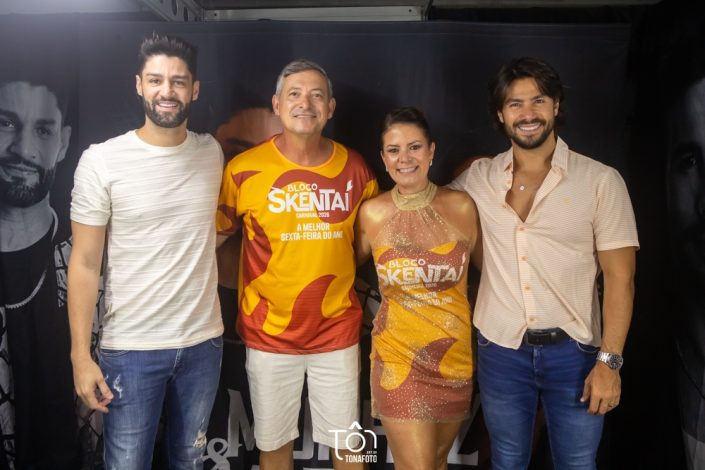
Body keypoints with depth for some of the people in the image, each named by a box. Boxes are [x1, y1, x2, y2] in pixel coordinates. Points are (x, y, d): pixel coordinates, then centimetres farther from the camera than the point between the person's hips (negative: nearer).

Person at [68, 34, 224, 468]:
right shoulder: (102, 161, -10)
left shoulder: (213, 153, 1)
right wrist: (80, 355, -9)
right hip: (131, 348, -3)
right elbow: (85, 264, -7)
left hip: (204, 341, 3)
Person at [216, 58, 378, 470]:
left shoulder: (355, 168, -3)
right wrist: (250, 288, -6)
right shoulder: (243, 170, -10)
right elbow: (216, 236, 2)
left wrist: (338, 276, 3)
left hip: (338, 331, 1)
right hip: (268, 333, -1)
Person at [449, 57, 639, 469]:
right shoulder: (478, 178, 0)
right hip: (500, 348, 2)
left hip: (573, 350, -2)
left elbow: (620, 277, -7)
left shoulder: (601, 180, -7)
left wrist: (609, 360, -11)